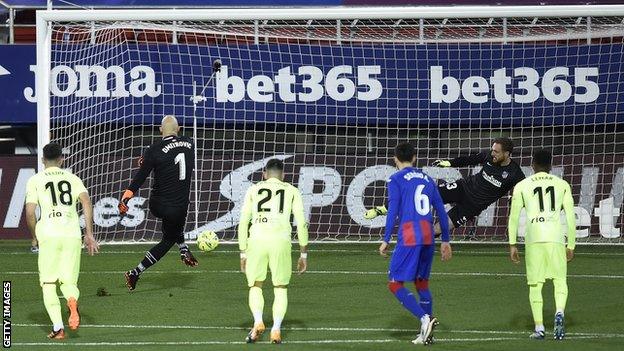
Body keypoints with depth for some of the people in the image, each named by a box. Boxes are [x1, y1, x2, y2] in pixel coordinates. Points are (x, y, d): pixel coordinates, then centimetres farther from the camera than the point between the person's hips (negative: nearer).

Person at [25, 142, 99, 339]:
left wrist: (36, 237, 15)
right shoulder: (72, 178, 15)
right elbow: (86, 201, 0)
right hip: (72, 234, 2)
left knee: (48, 284, 7)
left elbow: (30, 213, 0)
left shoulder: (35, 180, 9)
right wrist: (89, 233, 2)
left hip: (48, 235, -2)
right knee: (69, 282, 11)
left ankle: (58, 327, -11)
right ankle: (72, 301, -25)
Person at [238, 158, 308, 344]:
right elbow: (301, 223, 10)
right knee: (281, 288, 13)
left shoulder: (254, 190, 16)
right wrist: (303, 254, 16)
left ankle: (258, 322, -10)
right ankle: (276, 329, -2)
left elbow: (243, 222, 13)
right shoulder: (292, 191, 15)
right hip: (281, 240, 0)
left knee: (255, 286, 14)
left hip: (256, 240, 0)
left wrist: (243, 253, 18)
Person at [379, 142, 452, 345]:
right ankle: (427, 332, 12)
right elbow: (441, 211, 17)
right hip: (428, 237, 6)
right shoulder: (427, 179, 18)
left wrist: (386, 240, -7)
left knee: (395, 283, -3)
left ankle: (425, 319, -20)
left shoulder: (396, 179, 1)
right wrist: (445, 241, 23)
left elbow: (393, 210, -8)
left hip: (409, 237, -6)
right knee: (422, 282, 16)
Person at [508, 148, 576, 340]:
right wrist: (571, 245, 17)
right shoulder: (562, 185, 13)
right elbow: (571, 217, 11)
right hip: (556, 238, 0)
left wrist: (512, 245, 12)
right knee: (560, 280, 9)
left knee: (535, 284, 6)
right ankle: (559, 312, -17)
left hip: (533, 238, 0)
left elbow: (514, 216, 7)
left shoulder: (522, 186, 11)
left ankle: (539, 327, 2)